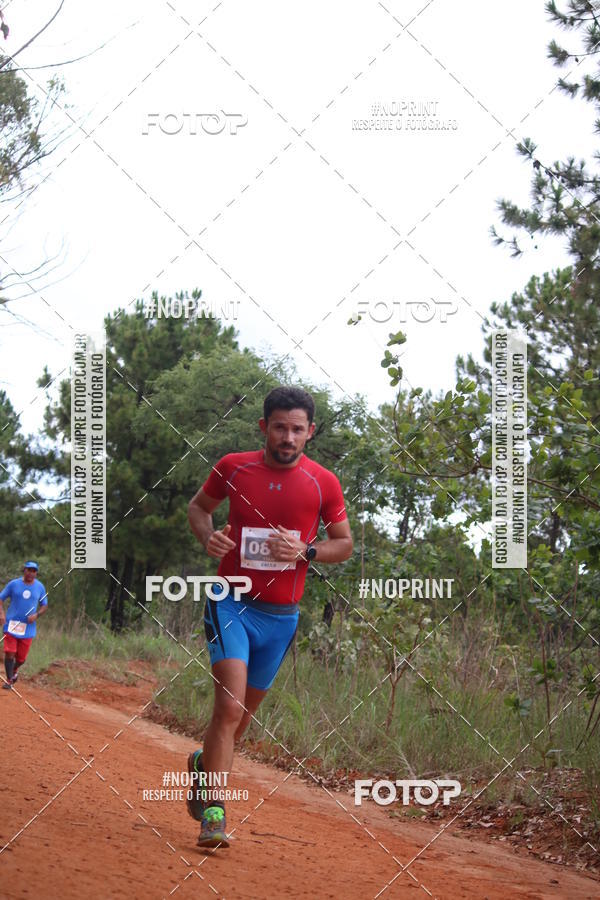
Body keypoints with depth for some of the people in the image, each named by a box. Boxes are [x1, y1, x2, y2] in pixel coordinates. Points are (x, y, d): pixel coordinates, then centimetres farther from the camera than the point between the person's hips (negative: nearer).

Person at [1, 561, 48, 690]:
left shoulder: (40, 587, 4)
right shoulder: (14, 584, -1)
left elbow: (44, 605, 12)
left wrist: (37, 615, -8)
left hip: (28, 628, 1)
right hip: (11, 625, -1)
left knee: (21, 657, 5)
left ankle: (14, 670, 38)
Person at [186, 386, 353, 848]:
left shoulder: (324, 483, -2)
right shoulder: (233, 467, -3)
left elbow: (345, 544, 8)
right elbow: (198, 506, 14)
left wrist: (305, 551, -12)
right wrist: (208, 536, -8)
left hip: (281, 615, 3)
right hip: (231, 602, -2)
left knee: (244, 711, 14)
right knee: (231, 706, -18)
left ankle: (204, 765, 43)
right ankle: (213, 810, -14)